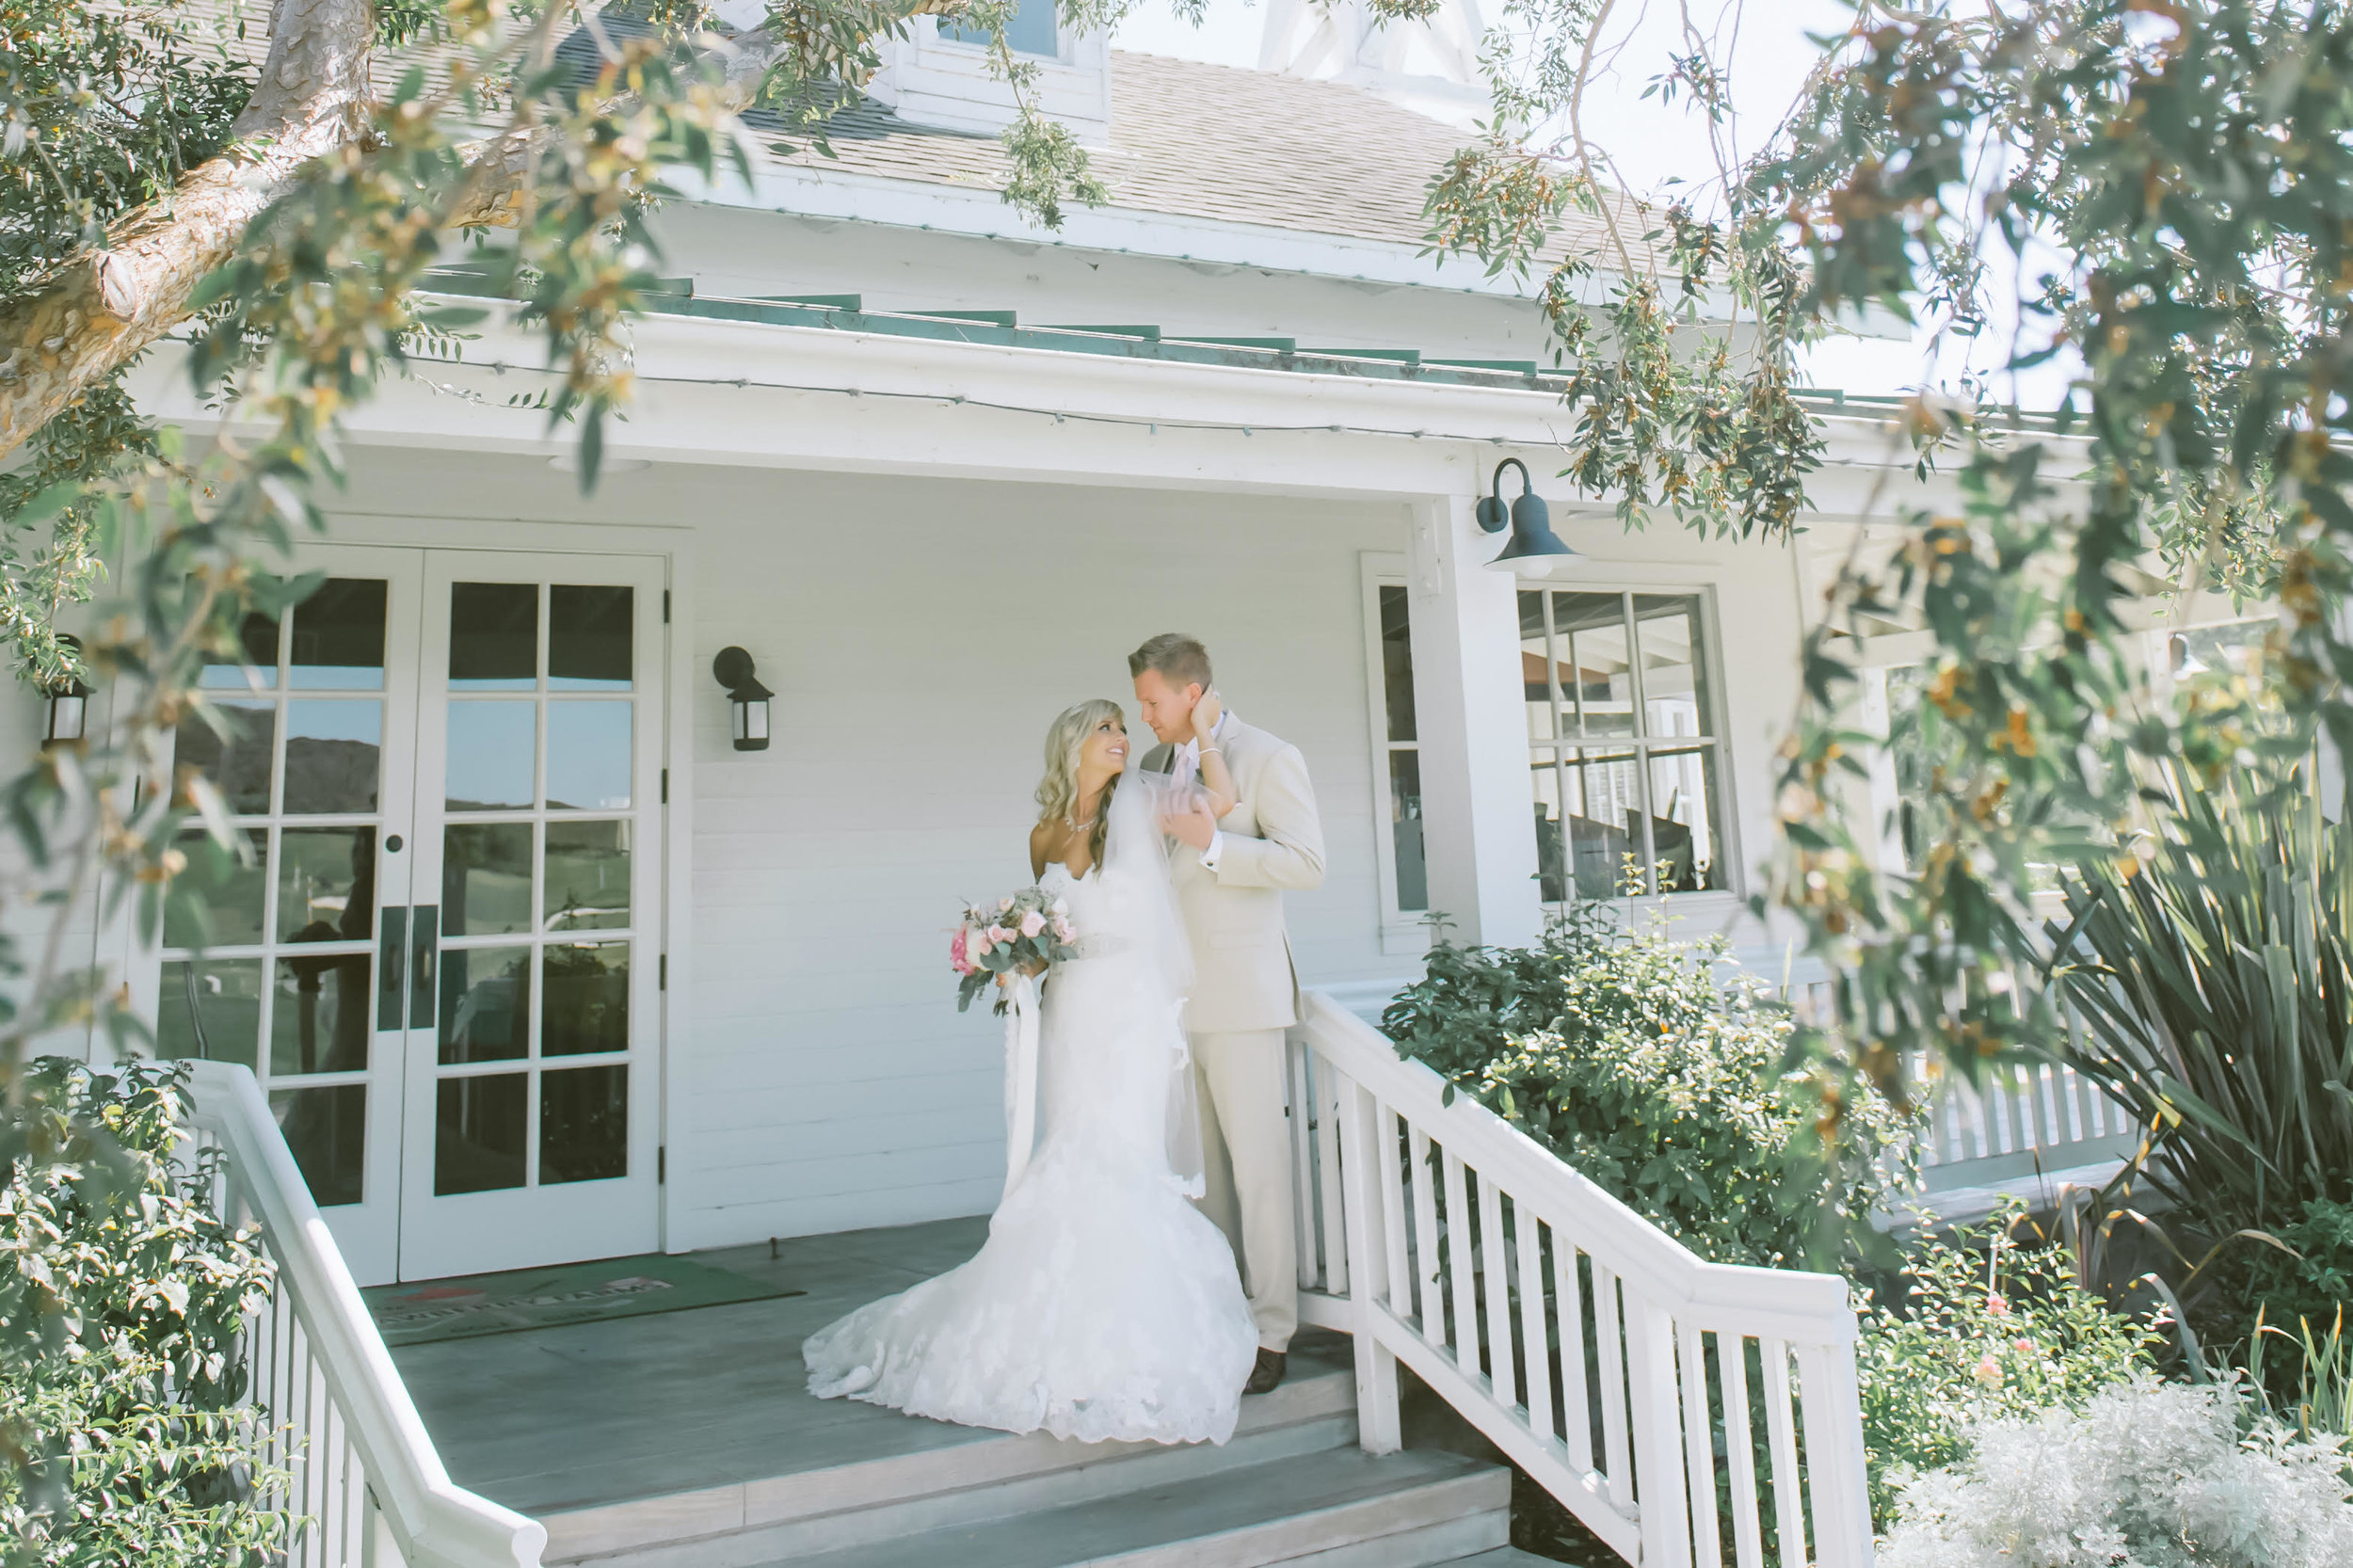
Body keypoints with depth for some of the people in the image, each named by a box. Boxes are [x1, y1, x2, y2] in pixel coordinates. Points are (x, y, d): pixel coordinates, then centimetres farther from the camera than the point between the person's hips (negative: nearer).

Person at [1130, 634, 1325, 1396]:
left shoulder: (1269, 758, -4)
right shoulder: (1155, 762, 16)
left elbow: (1308, 863, -12)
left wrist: (1214, 842, -19)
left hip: (1239, 989, -6)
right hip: (1169, 988, 6)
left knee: (1257, 1165, -2)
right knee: (1196, 1165, 10)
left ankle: (1271, 1333, 9)